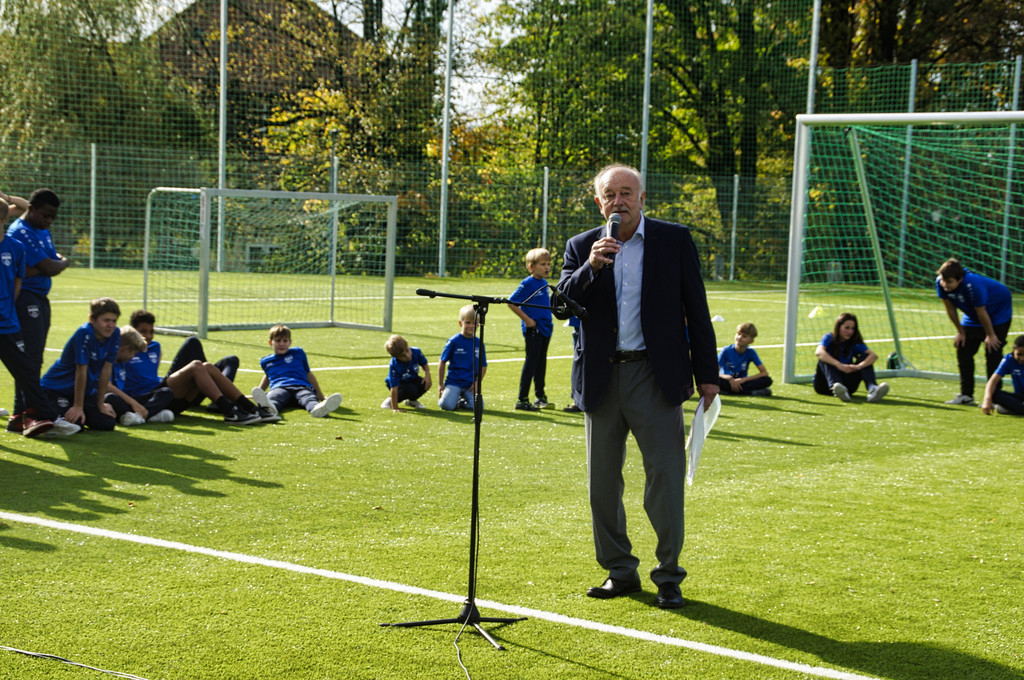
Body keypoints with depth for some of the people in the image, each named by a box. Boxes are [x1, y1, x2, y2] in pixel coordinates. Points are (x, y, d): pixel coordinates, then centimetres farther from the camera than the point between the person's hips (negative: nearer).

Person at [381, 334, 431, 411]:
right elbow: (394, 389, -34)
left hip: (412, 380, 6)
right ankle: (390, 400, -5)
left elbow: (425, 365, -1)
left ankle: (411, 400, 9)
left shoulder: (416, 352, -24)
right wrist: (395, 408, -34)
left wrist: (427, 376, -21)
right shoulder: (394, 366, -36)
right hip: (399, 384, -5)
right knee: (411, 390, -34)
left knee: (425, 384, -22)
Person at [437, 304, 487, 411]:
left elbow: (483, 366, 14)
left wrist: (477, 382, -1)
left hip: (471, 383, 3)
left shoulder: (479, 343, 6)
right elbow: (442, 362, 2)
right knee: (447, 405, -26)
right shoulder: (454, 341, -3)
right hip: (453, 381, -3)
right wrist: (440, 384, 2)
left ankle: (462, 401, 12)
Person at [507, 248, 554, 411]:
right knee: (531, 362, -6)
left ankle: (540, 397, 23)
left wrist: (549, 321, 15)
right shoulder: (527, 283, -13)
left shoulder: (544, 283, 11)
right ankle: (522, 399, -2)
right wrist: (526, 319, -15)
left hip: (545, 328, 8)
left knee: (541, 363, 14)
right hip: (533, 330, -8)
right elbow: (511, 302, -16)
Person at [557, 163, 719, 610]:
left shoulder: (675, 240, 2)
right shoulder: (582, 247, 8)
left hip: (656, 376, -3)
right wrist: (590, 267, -20)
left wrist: (707, 374, 0)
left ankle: (668, 577, 5)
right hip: (602, 379, 3)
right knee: (602, 483, 8)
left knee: (665, 478, -5)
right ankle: (619, 572, 21)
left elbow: (696, 310, 3)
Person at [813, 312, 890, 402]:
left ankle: (872, 389, -42)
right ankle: (835, 387, -55)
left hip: (846, 384, 2)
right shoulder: (829, 338, -3)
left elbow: (874, 356, -13)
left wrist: (859, 366, -34)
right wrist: (839, 365, -41)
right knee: (824, 358, -27)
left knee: (865, 357, -13)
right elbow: (819, 352, -27)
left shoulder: (855, 343, 5)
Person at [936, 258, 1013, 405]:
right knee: (963, 351, 0)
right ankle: (966, 395, 7)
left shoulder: (972, 285, -40)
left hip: (999, 310, -7)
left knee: (993, 353, -12)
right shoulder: (940, 283, -21)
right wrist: (960, 332, 0)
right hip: (972, 316, 7)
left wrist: (990, 335, -15)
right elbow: (950, 308, -7)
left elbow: (982, 313, -27)